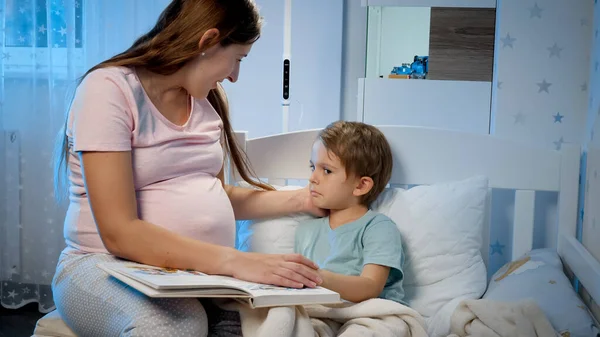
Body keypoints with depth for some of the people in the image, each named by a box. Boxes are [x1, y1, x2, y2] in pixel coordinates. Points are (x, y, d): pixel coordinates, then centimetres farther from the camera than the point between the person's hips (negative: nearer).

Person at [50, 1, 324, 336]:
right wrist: (236, 261, -31)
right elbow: (119, 233, -23)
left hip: (200, 269, 6)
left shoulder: (205, 100, 10)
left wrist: (300, 199, 14)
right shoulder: (109, 89, -14)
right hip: (112, 267, -5)